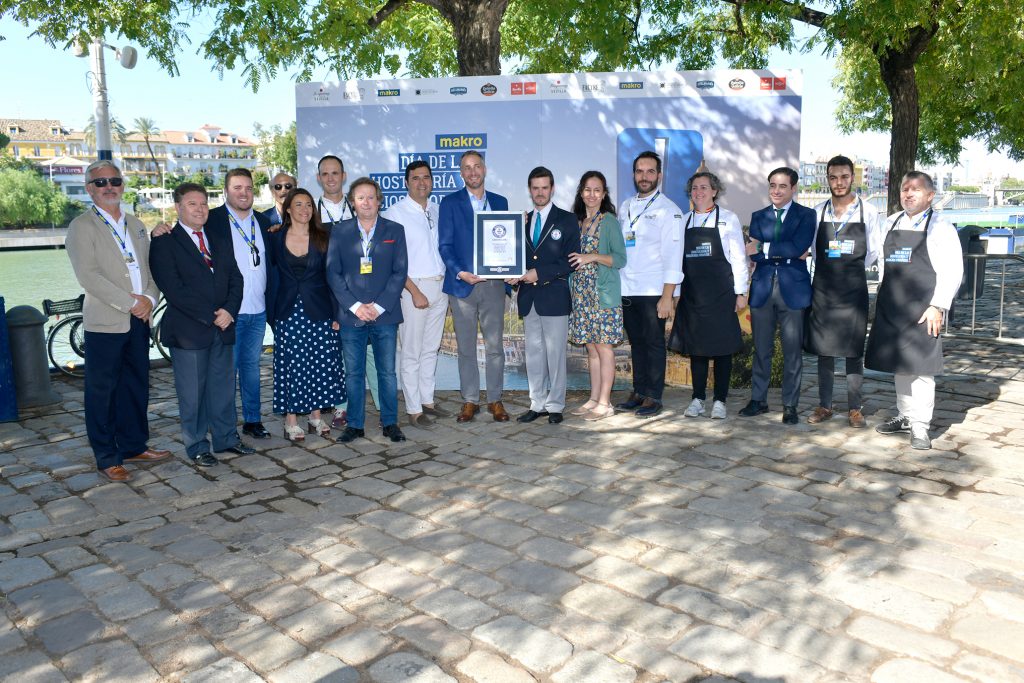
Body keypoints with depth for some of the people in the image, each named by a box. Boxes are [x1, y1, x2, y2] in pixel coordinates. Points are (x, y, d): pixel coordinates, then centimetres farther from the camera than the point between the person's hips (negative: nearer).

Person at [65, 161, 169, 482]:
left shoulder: (136, 225, 16)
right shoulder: (82, 226, -4)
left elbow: (152, 267, 13)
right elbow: (88, 275, -14)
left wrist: (149, 298, -6)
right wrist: (131, 302, -16)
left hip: (139, 319, 6)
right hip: (105, 322, -6)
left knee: (136, 385, 13)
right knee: (102, 390, 2)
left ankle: (133, 446, 27)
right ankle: (107, 459, 12)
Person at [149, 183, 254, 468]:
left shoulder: (221, 242, 15)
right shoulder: (164, 243, -5)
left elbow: (236, 279, 10)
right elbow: (174, 290, -13)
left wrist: (229, 311, -8)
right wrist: (211, 316, -15)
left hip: (223, 326, 5)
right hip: (188, 330, -5)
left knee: (223, 387, 12)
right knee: (192, 393, 4)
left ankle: (225, 438, 26)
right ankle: (197, 446, 17)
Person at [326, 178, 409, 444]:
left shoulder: (394, 230, 6)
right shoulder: (340, 232, 7)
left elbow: (400, 272, 0)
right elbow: (333, 273, 2)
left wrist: (379, 306, -10)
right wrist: (355, 306, -9)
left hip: (385, 314, -1)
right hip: (351, 314, 1)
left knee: (387, 372, 5)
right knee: (353, 373, 6)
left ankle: (390, 423, 16)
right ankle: (355, 424, 17)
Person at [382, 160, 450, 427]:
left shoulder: (437, 210, 11)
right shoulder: (395, 213, -7)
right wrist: (415, 291, -15)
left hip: (440, 286, 6)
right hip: (413, 287, -6)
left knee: (431, 349, 13)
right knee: (412, 353, -1)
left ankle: (427, 401, 24)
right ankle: (413, 410, 8)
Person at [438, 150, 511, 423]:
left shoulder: (500, 202, 12)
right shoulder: (450, 203, 3)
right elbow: (445, 245, -2)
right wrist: (460, 273, -16)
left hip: (493, 284, 2)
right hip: (462, 284, -2)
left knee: (495, 345, 3)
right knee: (466, 347, 5)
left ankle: (495, 400, 14)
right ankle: (470, 400, 16)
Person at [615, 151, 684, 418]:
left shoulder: (668, 210, -4)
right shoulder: (625, 206, 14)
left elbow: (673, 256, -10)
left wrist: (667, 297, -16)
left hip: (653, 291, -5)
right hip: (626, 289, 5)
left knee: (654, 343, 1)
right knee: (636, 342, 13)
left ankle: (653, 397, 9)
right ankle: (639, 392, 23)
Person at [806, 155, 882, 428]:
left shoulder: (868, 212, 0)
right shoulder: (817, 212, 4)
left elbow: (873, 252, 5)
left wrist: (850, 270, 6)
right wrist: (830, 270, 4)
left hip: (853, 288, -2)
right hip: (822, 287, 2)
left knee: (853, 350, 3)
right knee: (823, 348, 6)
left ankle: (855, 409, 12)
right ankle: (824, 406, 16)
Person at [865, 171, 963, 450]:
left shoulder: (940, 227, -3)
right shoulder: (891, 224, 13)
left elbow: (952, 272, -8)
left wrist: (937, 307, -15)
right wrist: (882, 299, 12)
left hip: (923, 311, -5)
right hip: (890, 308, 5)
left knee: (921, 366, -5)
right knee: (898, 364, 12)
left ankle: (920, 426, 2)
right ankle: (904, 416, 25)